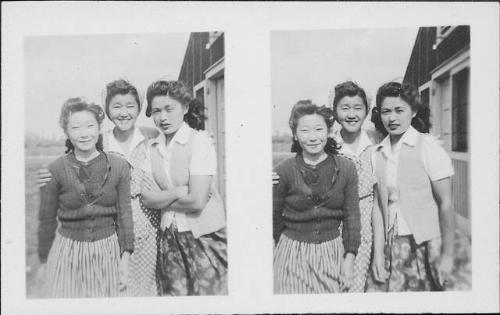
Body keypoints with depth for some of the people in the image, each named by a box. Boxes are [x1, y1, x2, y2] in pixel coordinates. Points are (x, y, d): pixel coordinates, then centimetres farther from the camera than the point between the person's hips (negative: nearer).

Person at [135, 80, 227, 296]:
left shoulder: (199, 140, -12)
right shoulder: (149, 148, 4)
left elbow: (197, 202, -18)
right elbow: (146, 199, -4)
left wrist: (161, 198, -6)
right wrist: (178, 192, -16)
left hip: (205, 235, -4)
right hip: (170, 236, 5)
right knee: (174, 295, 11)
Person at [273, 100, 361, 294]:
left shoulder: (346, 168, -2)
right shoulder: (283, 171, -8)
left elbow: (351, 216, 2)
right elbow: (274, 220, 2)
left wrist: (349, 259, -2)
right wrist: (291, 247, 10)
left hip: (333, 253, 2)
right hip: (293, 255, -1)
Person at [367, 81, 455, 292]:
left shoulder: (428, 147, -10)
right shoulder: (378, 153, 4)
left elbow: (445, 204, -10)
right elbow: (379, 205, 3)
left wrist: (447, 254, -12)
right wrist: (378, 252, -2)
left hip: (425, 244, -4)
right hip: (391, 244, 4)